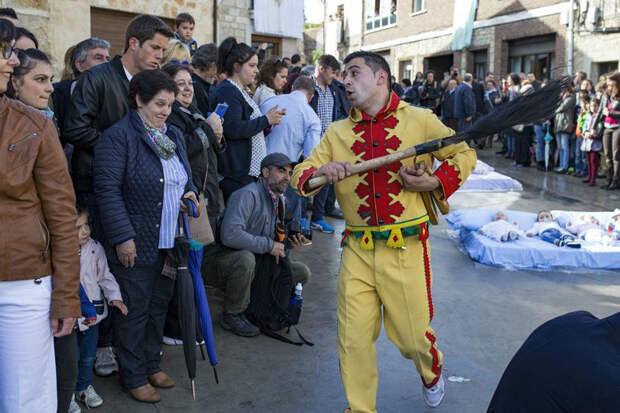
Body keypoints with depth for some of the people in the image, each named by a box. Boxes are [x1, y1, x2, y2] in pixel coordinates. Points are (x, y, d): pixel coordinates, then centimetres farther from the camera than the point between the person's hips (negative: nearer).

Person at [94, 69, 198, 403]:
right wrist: (123, 237, -20)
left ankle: (152, 364, 35)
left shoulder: (173, 135, 12)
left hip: (170, 241, 7)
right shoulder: (118, 136, -12)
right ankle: (134, 377, 21)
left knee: (159, 305, 18)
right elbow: (108, 190, -17)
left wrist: (190, 192, 2)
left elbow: (184, 175, 25)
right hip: (136, 244, -7)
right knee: (135, 311, 5)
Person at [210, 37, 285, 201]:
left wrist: (270, 122, 10)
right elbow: (234, 129, -23)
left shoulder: (240, 91, 21)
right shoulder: (227, 92, -12)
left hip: (250, 170, 10)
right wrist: (266, 120, -13)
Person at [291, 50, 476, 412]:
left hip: (406, 250, -2)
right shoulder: (337, 133, 9)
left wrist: (434, 183, -8)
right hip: (357, 252, 2)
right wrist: (319, 173, -18)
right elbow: (300, 175, 5)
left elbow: (464, 154, 9)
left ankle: (432, 372, 45)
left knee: (414, 337, 9)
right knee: (354, 343, 3)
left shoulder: (420, 120, 2)